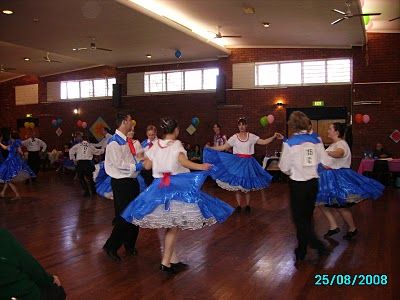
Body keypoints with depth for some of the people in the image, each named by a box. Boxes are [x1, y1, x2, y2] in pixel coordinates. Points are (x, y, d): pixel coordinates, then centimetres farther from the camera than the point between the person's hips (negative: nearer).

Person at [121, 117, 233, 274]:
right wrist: (200, 166, -26)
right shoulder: (176, 144, -7)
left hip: (159, 186, 6)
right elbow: (183, 161, -25)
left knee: (166, 224, 11)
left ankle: (173, 260, 19)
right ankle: (165, 263, 2)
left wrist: (144, 157, 30)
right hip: (176, 187, -6)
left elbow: (147, 166, 11)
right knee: (173, 226, 0)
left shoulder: (155, 145, 8)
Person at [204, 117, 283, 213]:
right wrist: (210, 148, -5)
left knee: (248, 185, 6)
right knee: (237, 184, 2)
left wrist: (274, 137, -18)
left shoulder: (251, 136, 1)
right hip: (237, 162, 0)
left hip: (248, 163, 0)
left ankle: (247, 205, 19)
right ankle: (238, 205, 14)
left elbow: (264, 142, -4)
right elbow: (223, 147, 1)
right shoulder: (234, 137, 1)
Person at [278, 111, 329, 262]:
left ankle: (318, 245, 0)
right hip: (313, 182, 5)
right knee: (307, 216, 17)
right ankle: (302, 249, 30)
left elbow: (284, 167, -9)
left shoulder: (289, 143, -14)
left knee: (299, 218, 9)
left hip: (297, 183, -5)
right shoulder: (316, 140, -3)